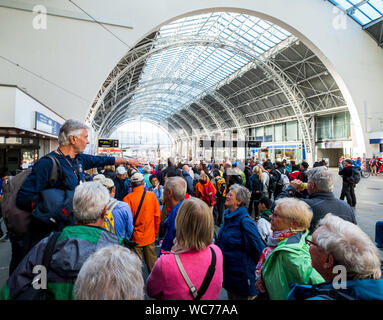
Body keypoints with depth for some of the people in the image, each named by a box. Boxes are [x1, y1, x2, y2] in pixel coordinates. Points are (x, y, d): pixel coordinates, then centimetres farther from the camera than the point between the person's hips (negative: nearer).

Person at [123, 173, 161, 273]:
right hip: (150, 236, 2)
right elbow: (157, 215, -1)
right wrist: (156, 231, 12)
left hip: (135, 237, -2)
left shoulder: (127, 198, -15)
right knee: (152, 262, 17)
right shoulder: (152, 195, -8)